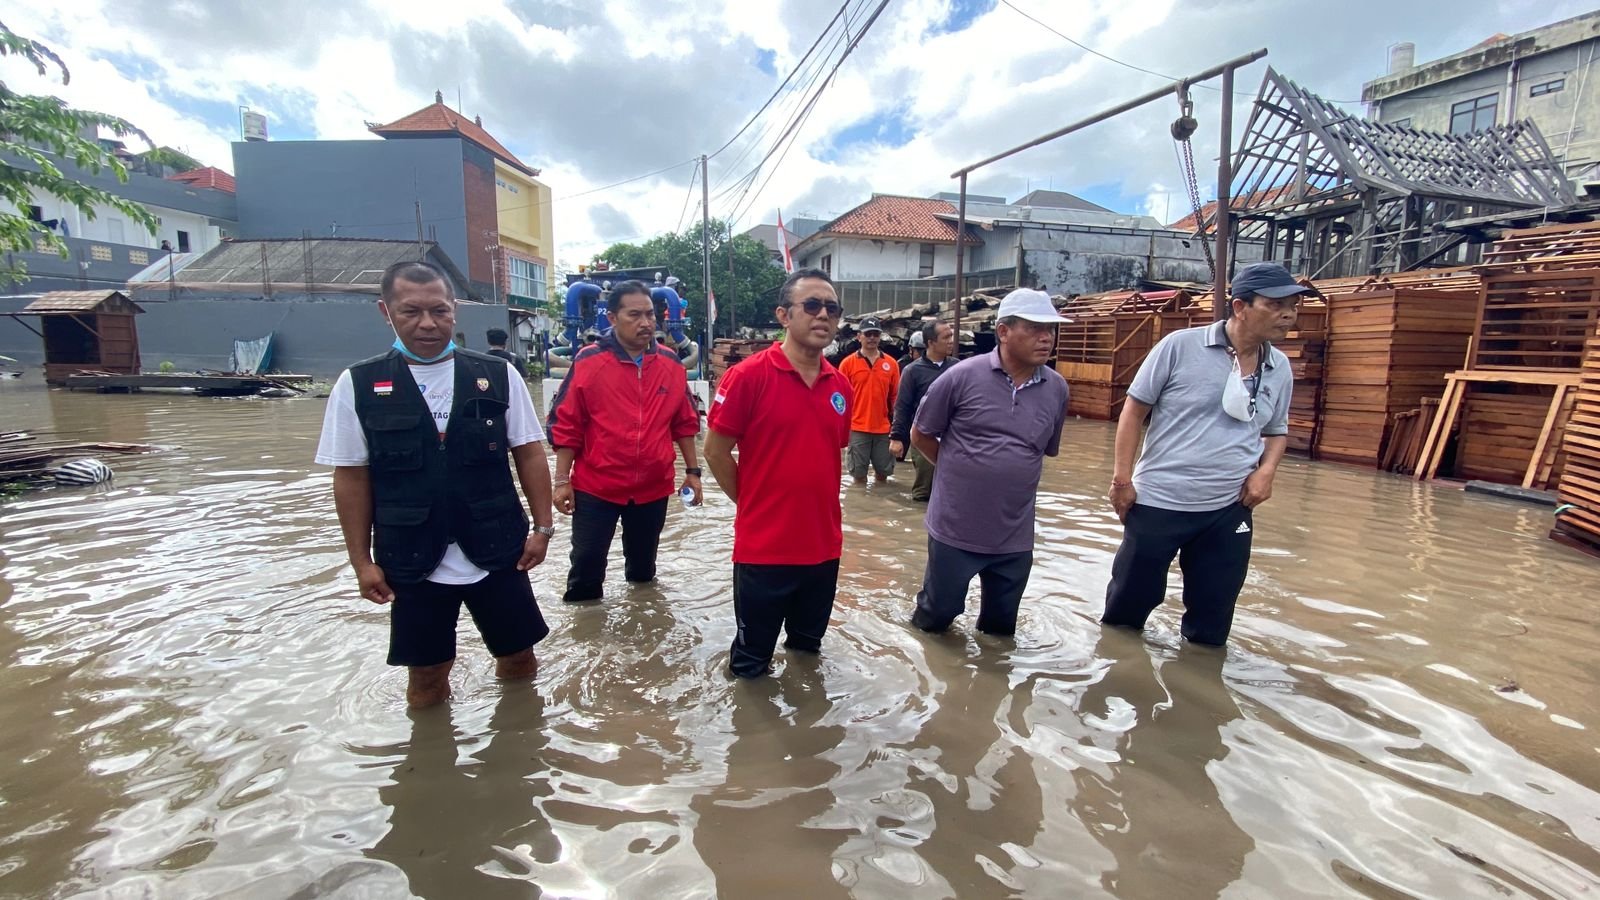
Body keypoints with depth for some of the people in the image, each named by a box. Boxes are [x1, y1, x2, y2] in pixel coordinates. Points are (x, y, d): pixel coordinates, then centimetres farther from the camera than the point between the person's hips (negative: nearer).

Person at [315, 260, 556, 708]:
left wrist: (542, 527, -2)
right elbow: (351, 477, 1)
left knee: (518, 657, 14)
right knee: (427, 674, 13)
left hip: (496, 552, 1)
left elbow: (528, 453, 1)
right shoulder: (358, 385, -4)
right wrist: (362, 561, 2)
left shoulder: (496, 375, -4)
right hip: (413, 562, 0)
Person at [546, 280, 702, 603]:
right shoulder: (588, 361, -10)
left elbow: (684, 423, 7)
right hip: (596, 487, -3)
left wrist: (692, 471, 7)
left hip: (653, 487, 3)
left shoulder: (671, 363, 0)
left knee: (644, 560, 20)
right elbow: (565, 426, -6)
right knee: (587, 562, 6)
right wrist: (562, 480, -7)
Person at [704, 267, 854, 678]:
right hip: (763, 547, -5)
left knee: (809, 649, 26)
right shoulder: (749, 375, -15)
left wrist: (820, 503, 11)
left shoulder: (841, 386, 3)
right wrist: (751, 504, -1)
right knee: (750, 665, 15)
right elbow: (715, 450, -9)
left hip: (824, 545, 5)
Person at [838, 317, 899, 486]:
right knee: (859, 475, 5)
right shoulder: (848, 363, -2)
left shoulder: (891, 363, 4)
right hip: (857, 428, -2)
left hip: (883, 428, 2)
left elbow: (895, 396, 9)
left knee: (883, 473, 11)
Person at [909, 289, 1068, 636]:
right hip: (955, 529, -3)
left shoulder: (1057, 389, 0)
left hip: (1016, 536, 4)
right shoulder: (962, 376, -12)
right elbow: (920, 435, -1)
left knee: (1001, 626, 18)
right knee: (938, 613, 14)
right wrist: (962, 471, 4)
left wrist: (1015, 475, 12)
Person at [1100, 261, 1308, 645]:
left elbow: (1277, 430, 19)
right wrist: (1122, 478, -11)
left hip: (1228, 511, 4)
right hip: (1158, 501, -4)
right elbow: (1134, 409, -7)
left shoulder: (1280, 368, 4)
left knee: (1212, 621, 15)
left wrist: (1266, 470, -2)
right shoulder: (1180, 345, -11)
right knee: (1129, 599, 11)